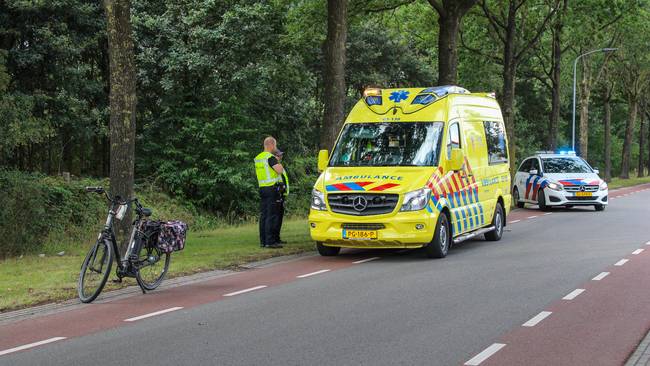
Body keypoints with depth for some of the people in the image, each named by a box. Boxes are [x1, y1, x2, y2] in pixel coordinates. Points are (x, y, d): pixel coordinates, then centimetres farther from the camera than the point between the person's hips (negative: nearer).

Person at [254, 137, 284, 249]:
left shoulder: (257, 158, 14)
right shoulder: (270, 157, -12)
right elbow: (280, 170, -20)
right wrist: (278, 162, 0)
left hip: (262, 188, 8)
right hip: (272, 188, -8)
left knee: (263, 215, 10)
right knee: (272, 216, -7)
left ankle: (263, 241, 12)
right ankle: (270, 241, -10)